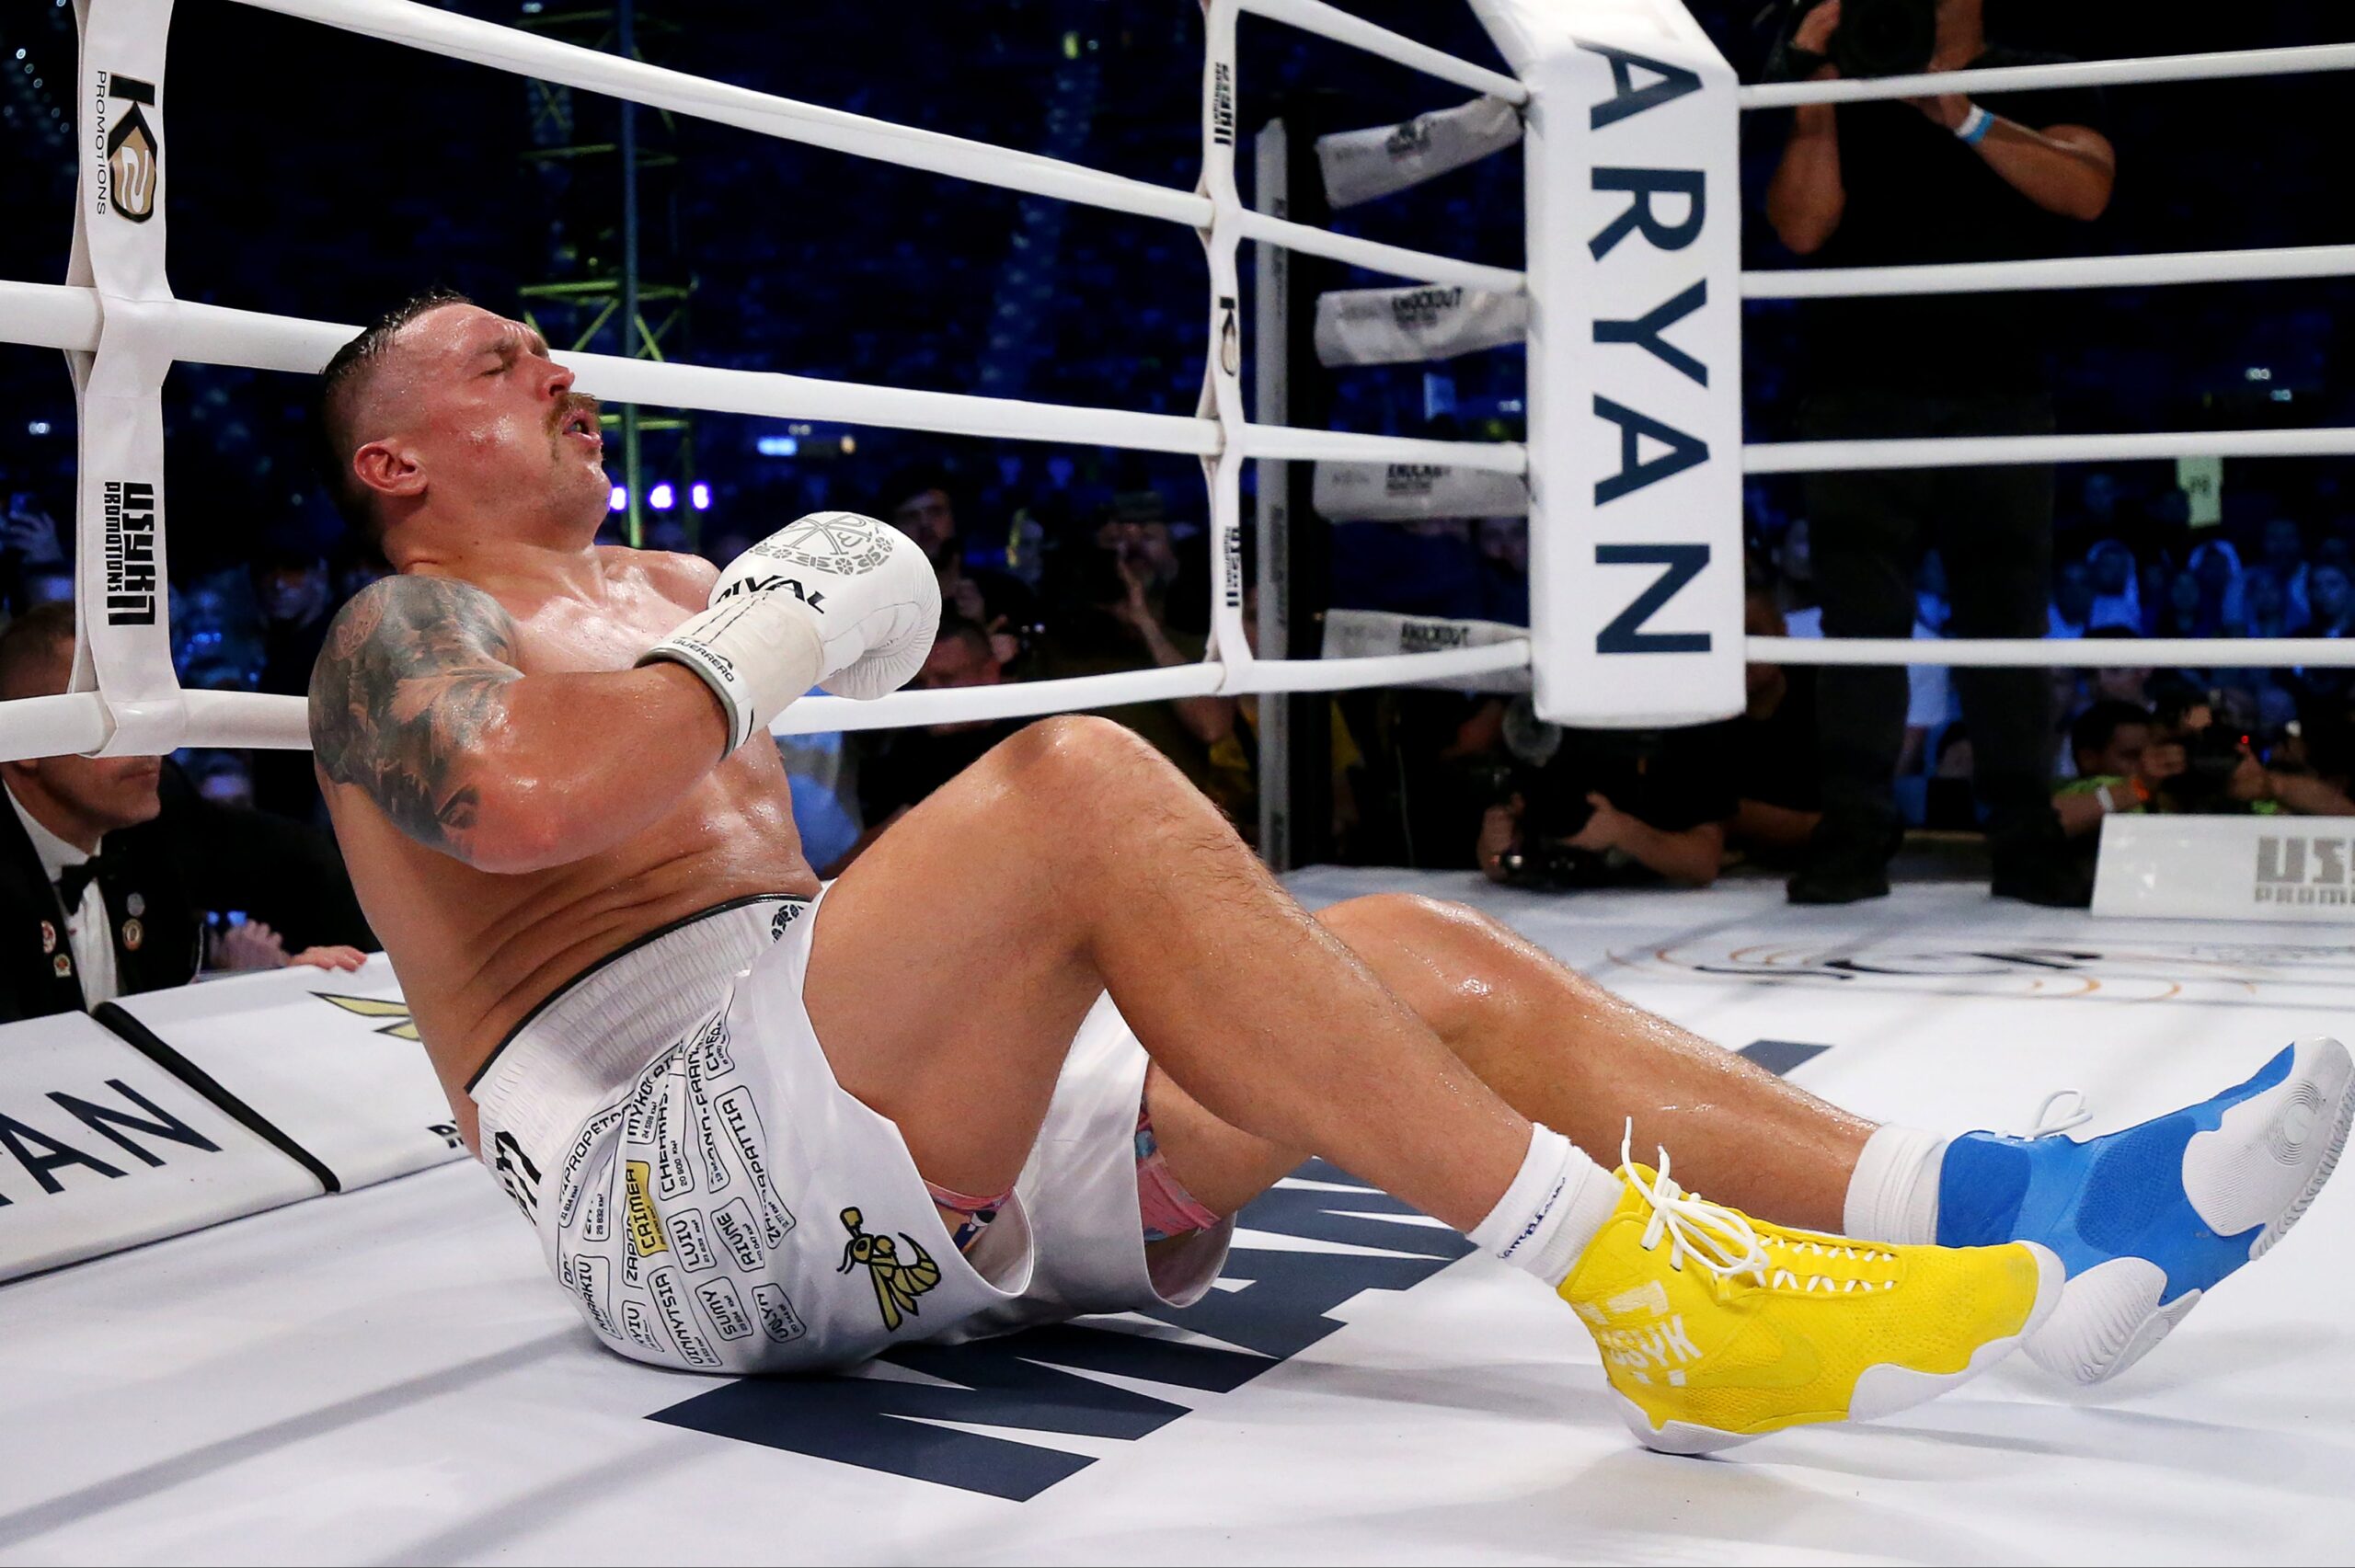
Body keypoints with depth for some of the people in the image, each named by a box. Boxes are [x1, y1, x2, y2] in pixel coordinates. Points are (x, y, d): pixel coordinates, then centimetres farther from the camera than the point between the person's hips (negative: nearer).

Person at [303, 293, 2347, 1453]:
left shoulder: (667, 595, 30)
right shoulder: (410, 635, 3)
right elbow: (528, 796, -21)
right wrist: (761, 641, -9)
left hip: (915, 1153, 9)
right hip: (679, 1201, -8)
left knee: (1434, 962, -5)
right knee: (1084, 786, -31)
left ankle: (2005, 1211, -14)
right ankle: (1641, 1286, -33)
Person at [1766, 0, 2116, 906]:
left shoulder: (2039, 85, 12)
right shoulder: (1844, 98, 14)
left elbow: (2086, 190, -7)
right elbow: (1802, 227, 0)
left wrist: (1964, 118, -13)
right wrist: (1814, 94, -7)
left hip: (1998, 396, 0)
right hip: (1861, 395, 0)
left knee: (2007, 625, 1)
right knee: (1860, 625, -3)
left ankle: (2025, 844, 4)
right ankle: (1853, 839, -2)